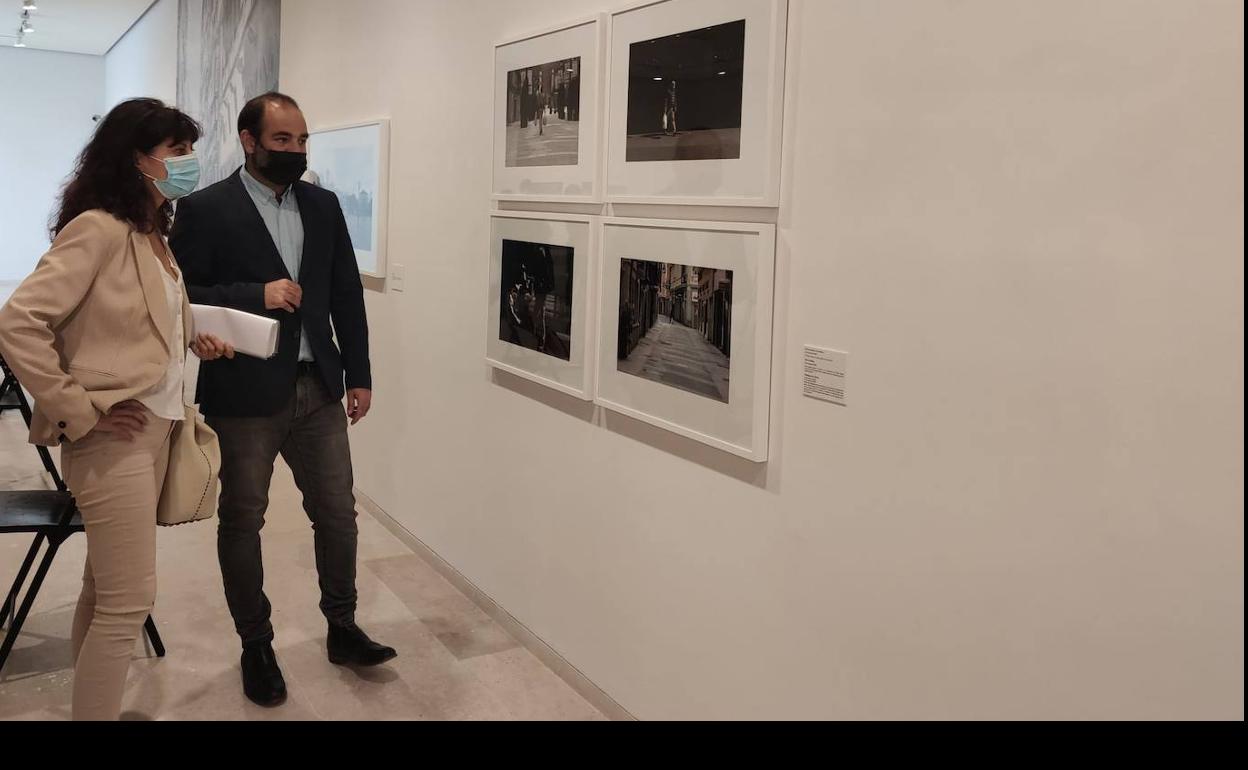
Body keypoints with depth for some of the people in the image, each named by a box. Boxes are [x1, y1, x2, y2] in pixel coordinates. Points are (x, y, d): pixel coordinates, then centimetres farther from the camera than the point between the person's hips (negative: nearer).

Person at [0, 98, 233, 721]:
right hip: (115, 438, -9)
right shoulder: (100, 228, -15)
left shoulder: (152, 233, 11)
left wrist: (194, 338, 5)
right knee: (129, 601, -4)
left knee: (104, 589, 17)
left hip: (156, 429, 9)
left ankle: (89, 702, 30)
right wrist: (78, 410, -17)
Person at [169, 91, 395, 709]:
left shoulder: (324, 205, 8)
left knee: (338, 513, 9)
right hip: (244, 396, -3)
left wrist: (358, 374, 8)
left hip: (318, 390, 4)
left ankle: (342, 628, 28)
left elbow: (347, 295, 10)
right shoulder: (205, 210, -6)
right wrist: (255, 296, -20)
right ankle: (256, 646, 27)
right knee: (242, 522, 10)